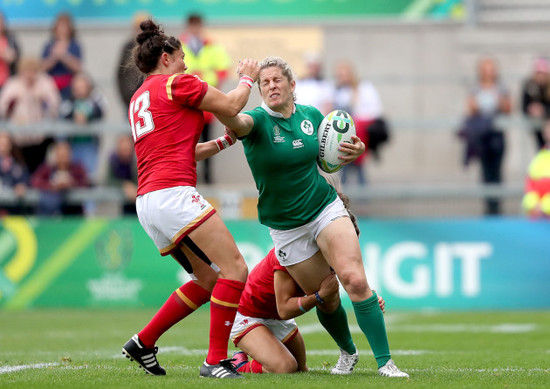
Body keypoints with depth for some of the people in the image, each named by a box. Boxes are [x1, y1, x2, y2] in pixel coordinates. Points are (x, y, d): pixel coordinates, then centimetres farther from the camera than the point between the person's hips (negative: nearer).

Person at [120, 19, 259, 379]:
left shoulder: (139, 99, 26)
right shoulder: (177, 83, 0)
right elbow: (231, 106, 6)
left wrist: (225, 141, 29)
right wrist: (248, 78, 23)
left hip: (148, 201, 10)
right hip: (173, 193, -10)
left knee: (207, 280, 16)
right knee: (235, 270, -11)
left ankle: (143, 343, 16)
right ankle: (216, 360, -15)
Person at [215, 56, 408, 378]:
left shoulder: (312, 115, 0)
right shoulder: (258, 121, -12)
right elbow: (234, 120, -36)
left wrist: (353, 152, -5)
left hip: (326, 208, 1)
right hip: (285, 227, -1)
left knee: (355, 280, -18)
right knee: (322, 296, 5)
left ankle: (385, 361, -15)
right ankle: (348, 352, 33)